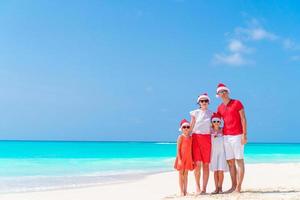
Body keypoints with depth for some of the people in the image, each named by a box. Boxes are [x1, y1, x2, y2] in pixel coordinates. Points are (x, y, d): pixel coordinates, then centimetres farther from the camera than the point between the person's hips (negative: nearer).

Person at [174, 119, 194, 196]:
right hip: (182, 157, -5)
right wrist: (179, 159, -19)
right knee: (181, 174, 1)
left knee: (186, 174, 10)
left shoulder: (190, 137, 9)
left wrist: (192, 159, 8)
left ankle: (185, 191, 15)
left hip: (188, 158, 6)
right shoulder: (181, 137, -8)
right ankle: (181, 191, 6)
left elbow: (190, 148, 12)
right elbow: (178, 149, -11)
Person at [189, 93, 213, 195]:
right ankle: (197, 187, 3)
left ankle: (204, 188, 5)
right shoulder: (195, 113, 7)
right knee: (197, 163, -8)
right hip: (196, 138, -1)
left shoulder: (211, 113, 10)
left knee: (206, 164, -1)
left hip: (207, 139, 1)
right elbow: (191, 127, 6)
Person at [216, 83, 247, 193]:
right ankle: (233, 186, 13)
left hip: (237, 136, -5)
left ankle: (239, 187, 0)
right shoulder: (220, 108, 13)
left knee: (239, 161, -2)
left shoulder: (237, 103, -1)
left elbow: (243, 119, -6)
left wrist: (244, 134, -13)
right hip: (226, 136, 5)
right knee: (230, 162, 6)